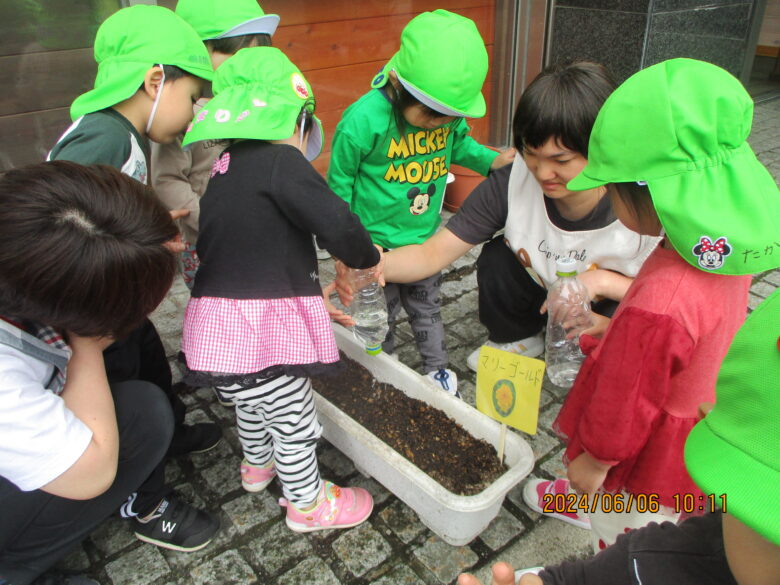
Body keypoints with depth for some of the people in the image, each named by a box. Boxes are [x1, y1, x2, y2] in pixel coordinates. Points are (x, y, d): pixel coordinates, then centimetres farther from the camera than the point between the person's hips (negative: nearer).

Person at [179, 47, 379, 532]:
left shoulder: (225, 169, 15)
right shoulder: (279, 160, -13)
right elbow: (334, 221, -24)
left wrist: (313, 293, 28)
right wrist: (368, 257, -2)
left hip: (219, 323, 9)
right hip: (260, 329, -9)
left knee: (252, 403, 32)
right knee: (295, 420, 13)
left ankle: (258, 465, 58)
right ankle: (307, 504, 34)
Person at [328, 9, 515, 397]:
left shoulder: (449, 108, -15)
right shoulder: (363, 120, -28)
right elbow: (340, 182, -13)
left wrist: (492, 161, -10)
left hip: (426, 238, 4)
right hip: (376, 243, -3)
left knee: (426, 307, 24)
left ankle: (438, 368, 45)